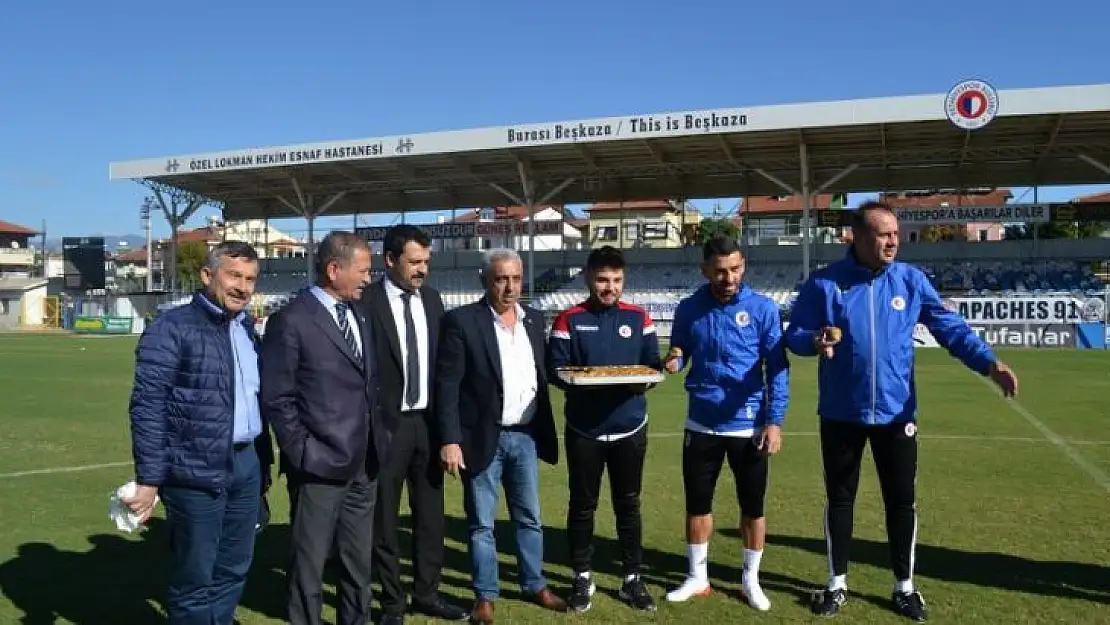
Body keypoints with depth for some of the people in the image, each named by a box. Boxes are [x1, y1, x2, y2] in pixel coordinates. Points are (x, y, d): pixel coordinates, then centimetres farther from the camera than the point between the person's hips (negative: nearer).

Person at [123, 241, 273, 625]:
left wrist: (264, 461, 14)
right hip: (197, 472, -6)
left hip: (246, 466, 7)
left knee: (233, 571, 16)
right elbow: (147, 406, -13)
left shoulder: (247, 329, 12)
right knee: (194, 578, 7)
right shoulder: (172, 328, -10)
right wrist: (149, 480, -16)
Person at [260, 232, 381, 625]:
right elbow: (276, 398, -11)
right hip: (320, 464, -7)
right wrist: (302, 452, -13)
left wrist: (376, 440, 10)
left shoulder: (358, 316, 11)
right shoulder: (291, 320, -11)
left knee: (359, 561, 19)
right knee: (309, 563, 9)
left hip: (363, 464, 7)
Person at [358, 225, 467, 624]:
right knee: (384, 518, 9)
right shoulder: (367, 302, -11)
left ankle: (426, 593, 30)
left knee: (430, 514, 14)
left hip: (428, 421, 5)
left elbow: (441, 360, 10)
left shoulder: (432, 299, 6)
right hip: (387, 423, -5)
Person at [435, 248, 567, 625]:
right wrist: (450, 440, -16)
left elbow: (540, 375, 12)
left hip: (526, 436, 5)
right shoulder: (462, 321, -10)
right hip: (483, 438, -5)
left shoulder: (534, 320, 7)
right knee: (482, 523, 8)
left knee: (530, 518, 16)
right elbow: (447, 385, -11)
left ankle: (534, 585, 32)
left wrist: (545, 430, 7)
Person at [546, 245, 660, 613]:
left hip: (629, 429, 1)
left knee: (628, 505, 11)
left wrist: (641, 379, -16)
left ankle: (632, 579, 24)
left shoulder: (639, 318, 4)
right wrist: (578, 381, -24)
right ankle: (582, 578, 25)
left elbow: (652, 364, 5)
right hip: (584, 431, -1)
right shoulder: (569, 320, -2)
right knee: (582, 506, 10)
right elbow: (554, 370, -5)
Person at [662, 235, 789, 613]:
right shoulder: (689, 309, -1)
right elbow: (679, 356, 10)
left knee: (753, 506, 11)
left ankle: (751, 579, 30)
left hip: (750, 426, -2)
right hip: (702, 425, 2)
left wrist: (775, 421, -11)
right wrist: (672, 362, -15)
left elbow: (778, 368, -6)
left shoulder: (763, 308, -8)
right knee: (697, 503, 12)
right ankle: (697, 578, 29)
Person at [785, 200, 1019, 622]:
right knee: (839, 499, 12)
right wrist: (816, 341, -27)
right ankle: (837, 584, 29)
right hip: (841, 414, -1)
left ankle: (904, 586, 30)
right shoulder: (824, 283, -7)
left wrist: (987, 363, -17)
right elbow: (794, 336, -4)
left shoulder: (911, 280, -2)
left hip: (896, 413, 1)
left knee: (902, 500, 11)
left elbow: (949, 326, -2)